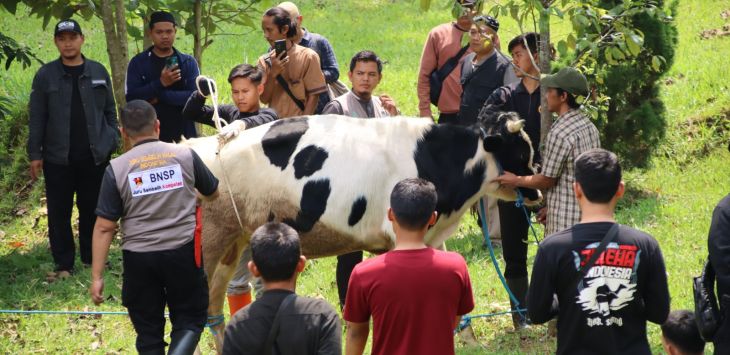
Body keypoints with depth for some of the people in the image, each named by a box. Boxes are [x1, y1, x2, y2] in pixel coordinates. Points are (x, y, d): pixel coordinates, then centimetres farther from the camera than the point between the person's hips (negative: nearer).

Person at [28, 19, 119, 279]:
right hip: (58, 159, -1)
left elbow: (110, 111, 10)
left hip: (95, 157, 1)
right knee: (59, 213, 2)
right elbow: (37, 118, 1)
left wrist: (113, 143, 3)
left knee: (92, 210, 9)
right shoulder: (46, 75, 0)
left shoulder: (98, 72, 4)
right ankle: (63, 264, 9)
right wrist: (35, 154, -3)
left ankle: (92, 258, 21)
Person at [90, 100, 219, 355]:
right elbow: (213, 193, 16)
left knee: (148, 332, 13)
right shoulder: (185, 156, -1)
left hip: (138, 258, 0)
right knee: (190, 319, 13)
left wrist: (96, 277, -1)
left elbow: (104, 227, -6)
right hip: (183, 251, 0)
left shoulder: (117, 169, -5)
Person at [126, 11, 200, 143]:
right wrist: (160, 83, -18)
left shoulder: (188, 62, 5)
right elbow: (131, 97, -8)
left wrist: (159, 96, -13)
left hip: (183, 136, 1)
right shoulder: (138, 63, 4)